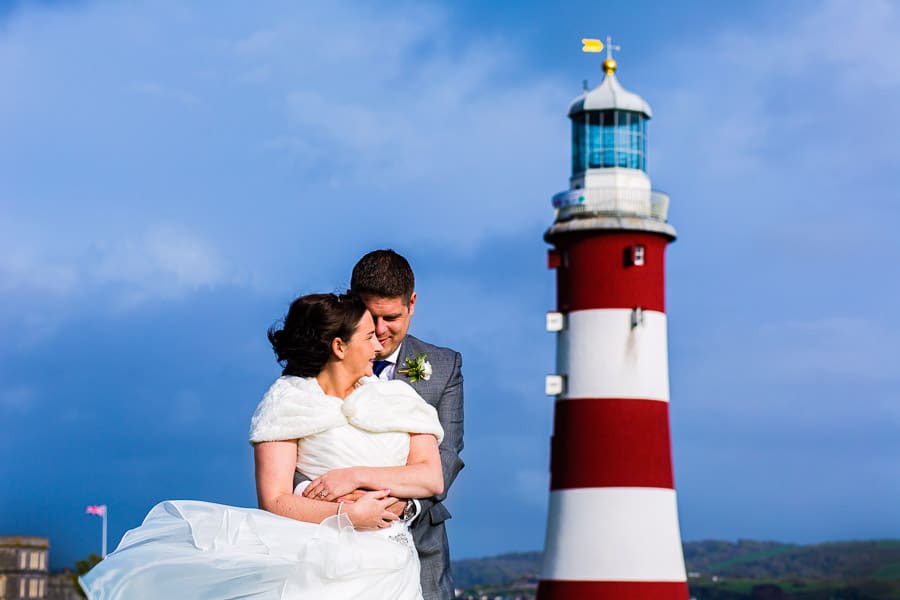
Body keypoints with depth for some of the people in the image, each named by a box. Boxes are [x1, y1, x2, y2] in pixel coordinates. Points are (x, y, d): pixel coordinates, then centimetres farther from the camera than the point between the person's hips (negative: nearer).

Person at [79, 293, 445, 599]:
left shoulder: (398, 399, 15)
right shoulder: (288, 401, 5)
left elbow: (432, 478, 4)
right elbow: (274, 501, -5)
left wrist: (357, 476, -7)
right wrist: (347, 514, -16)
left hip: (382, 559, 2)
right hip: (310, 547, -2)